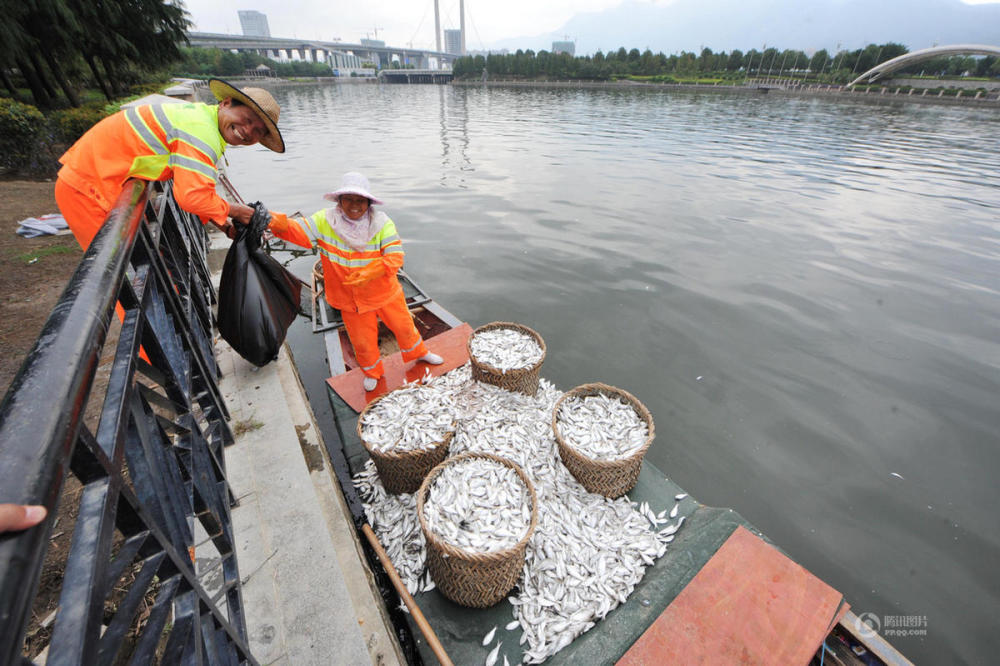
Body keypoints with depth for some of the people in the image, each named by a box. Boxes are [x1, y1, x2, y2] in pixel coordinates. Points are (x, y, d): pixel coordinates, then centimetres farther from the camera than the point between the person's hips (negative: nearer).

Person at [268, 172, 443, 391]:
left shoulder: (382, 223, -15)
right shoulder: (324, 221, -9)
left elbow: (395, 256, -25)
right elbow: (299, 230, -19)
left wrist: (370, 272, -39)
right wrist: (280, 223, -42)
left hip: (386, 293, -1)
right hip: (351, 300, 1)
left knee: (403, 325, 18)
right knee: (362, 342, 15)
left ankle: (419, 353, 50)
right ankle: (372, 372, 46)